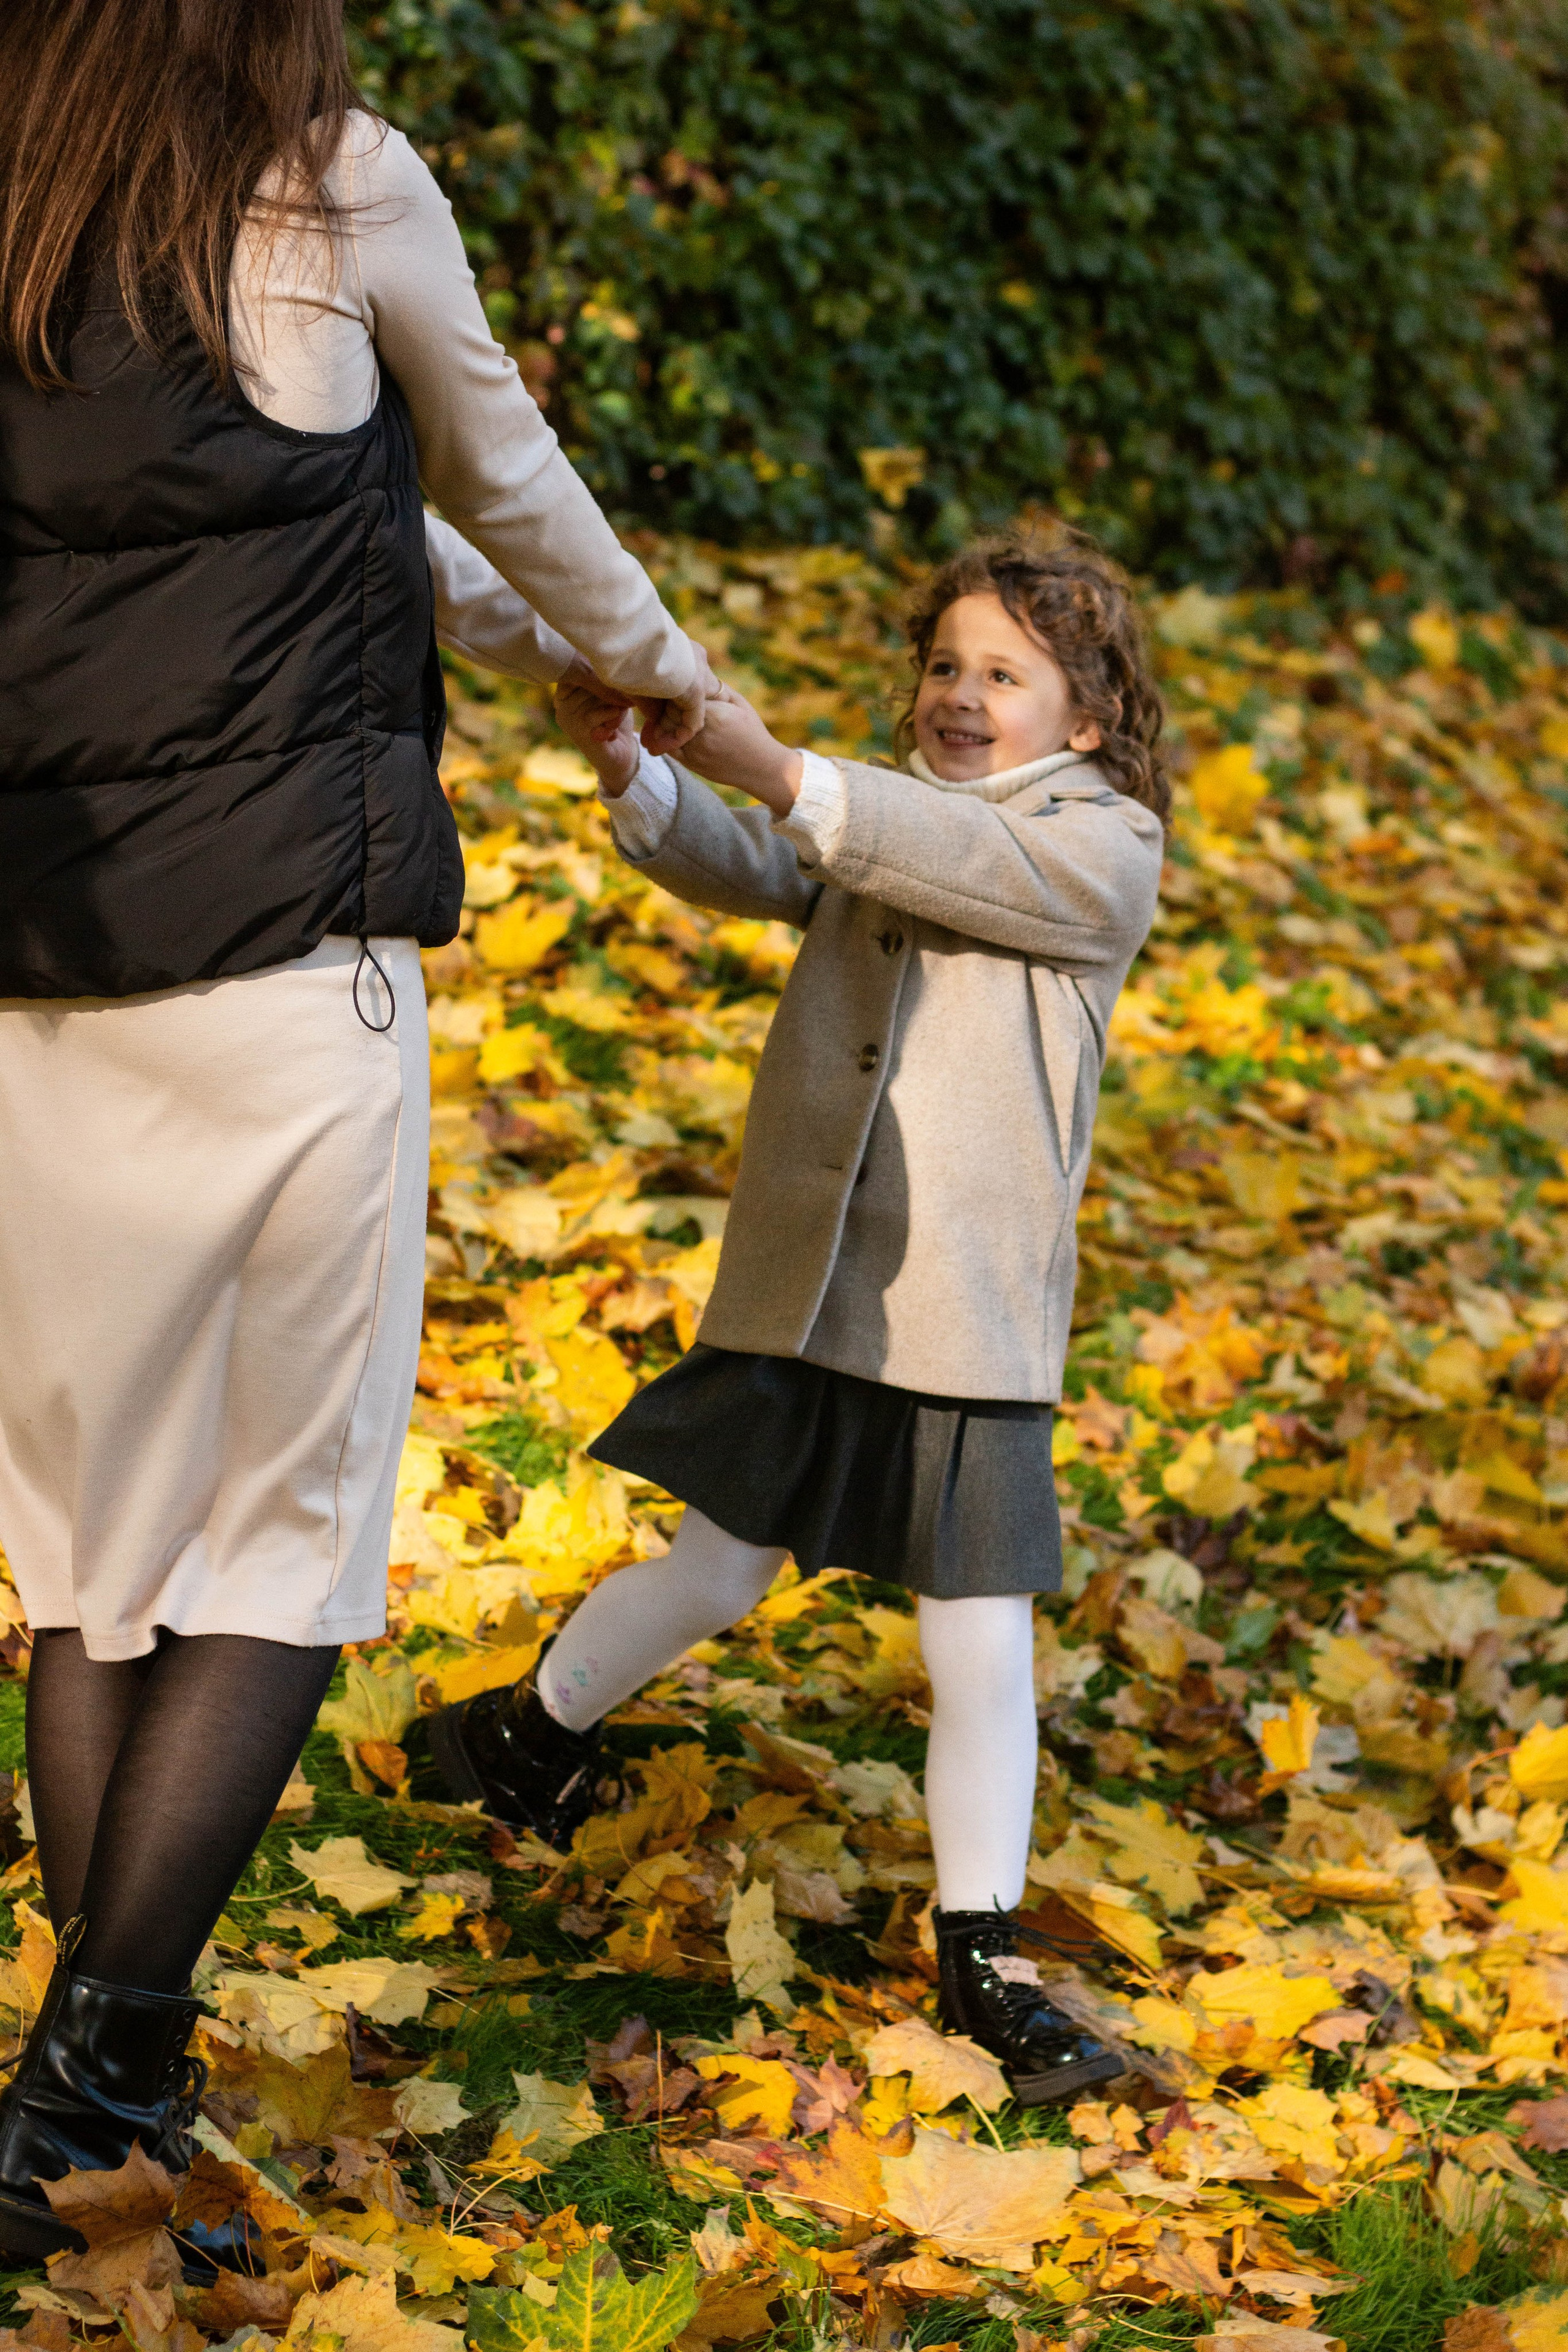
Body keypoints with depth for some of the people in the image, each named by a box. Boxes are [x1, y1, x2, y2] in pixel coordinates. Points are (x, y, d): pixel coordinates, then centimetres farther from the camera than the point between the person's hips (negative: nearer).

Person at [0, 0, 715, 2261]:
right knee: (285, 1545, 6)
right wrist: (657, 662, 35)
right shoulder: (339, 194, -4)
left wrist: (512, 625, 42)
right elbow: (501, 476, 14)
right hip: (281, 958, -5)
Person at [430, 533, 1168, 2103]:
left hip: (972, 1320, -3)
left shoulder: (1103, 853, -3)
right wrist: (632, 769, -21)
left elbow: (964, 860, -20)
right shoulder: (872, 818, 13)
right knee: (717, 1572, 10)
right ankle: (531, 1732, 36)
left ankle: (982, 1958, 10)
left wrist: (775, 770, -27)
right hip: (800, 1283, 3)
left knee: (980, 1643, -1)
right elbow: (735, 866, -2)